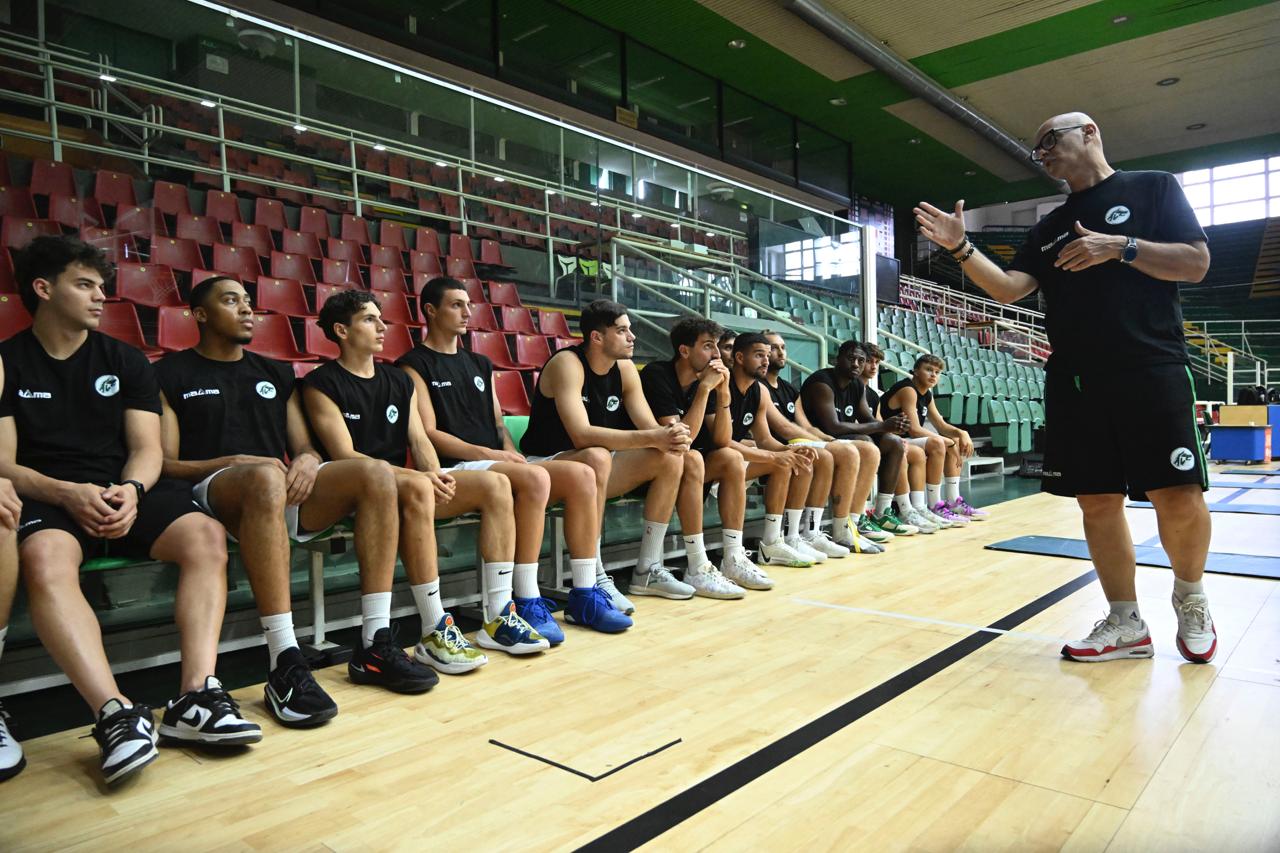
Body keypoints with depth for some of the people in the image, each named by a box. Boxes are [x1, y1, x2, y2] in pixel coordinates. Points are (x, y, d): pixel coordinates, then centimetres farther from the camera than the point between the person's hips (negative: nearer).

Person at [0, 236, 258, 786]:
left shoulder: (126, 361, 16)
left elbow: (147, 448, 8)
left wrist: (131, 490, -15)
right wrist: (69, 493, -20)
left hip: (126, 492, 3)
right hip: (46, 498, -2)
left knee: (205, 535, -27)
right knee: (44, 560, -37)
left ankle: (195, 699, -33)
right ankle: (116, 714, -43)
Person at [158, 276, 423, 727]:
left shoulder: (276, 373, 25)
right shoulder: (171, 375, 11)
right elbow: (165, 465, 1)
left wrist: (307, 460, -5)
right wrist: (235, 462, -14)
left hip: (284, 493, 5)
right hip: (214, 492, -4)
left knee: (376, 473, -22)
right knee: (266, 477, -40)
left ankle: (376, 642, -25)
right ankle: (284, 666, -41)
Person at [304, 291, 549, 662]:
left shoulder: (399, 380, 20)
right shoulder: (322, 384, 0)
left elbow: (419, 440, 11)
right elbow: (345, 455, -11)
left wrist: (435, 474, -12)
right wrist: (418, 476, -22)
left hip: (406, 484, 7)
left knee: (495, 484, -15)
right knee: (417, 489, -39)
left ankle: (497, 619, -16)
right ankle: (434, 633, -34)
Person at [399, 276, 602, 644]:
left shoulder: (480, 363, 25)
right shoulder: (414, 366, 3)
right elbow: (429, 435, -7)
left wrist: (511, 453, -2)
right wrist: (487, 453, -16)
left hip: (496, 464, 7)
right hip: (454, 470, -7)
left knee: (582, 474, -15)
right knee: (535, 478, -34)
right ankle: (527, 603, -27)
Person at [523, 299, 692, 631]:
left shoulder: (625, 368, 2)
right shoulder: (567, 364, -20)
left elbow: (650, 426, -2)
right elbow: (582, 435, -33)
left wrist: (670, 435, -27)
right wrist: (652, 438, -36)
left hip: (594, 466, 8)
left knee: (670, 458, -7)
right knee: (597, 457, -38)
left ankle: (646, 571, 2)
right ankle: (586, 592, -36)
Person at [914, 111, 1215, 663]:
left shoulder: (1153, 188, 8)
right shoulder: (1048, 228, 19)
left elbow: (1196, 262, -1)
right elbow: (1009, 289, 5)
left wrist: (1120, 248, -13)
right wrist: (961, 249, -8)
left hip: (1152, 372, -4)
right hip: (1075, 383, 4)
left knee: (1179, 498, -8)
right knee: (1098, 502, 3)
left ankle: (1190, 597, 21)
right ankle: (1126, 624, 15)